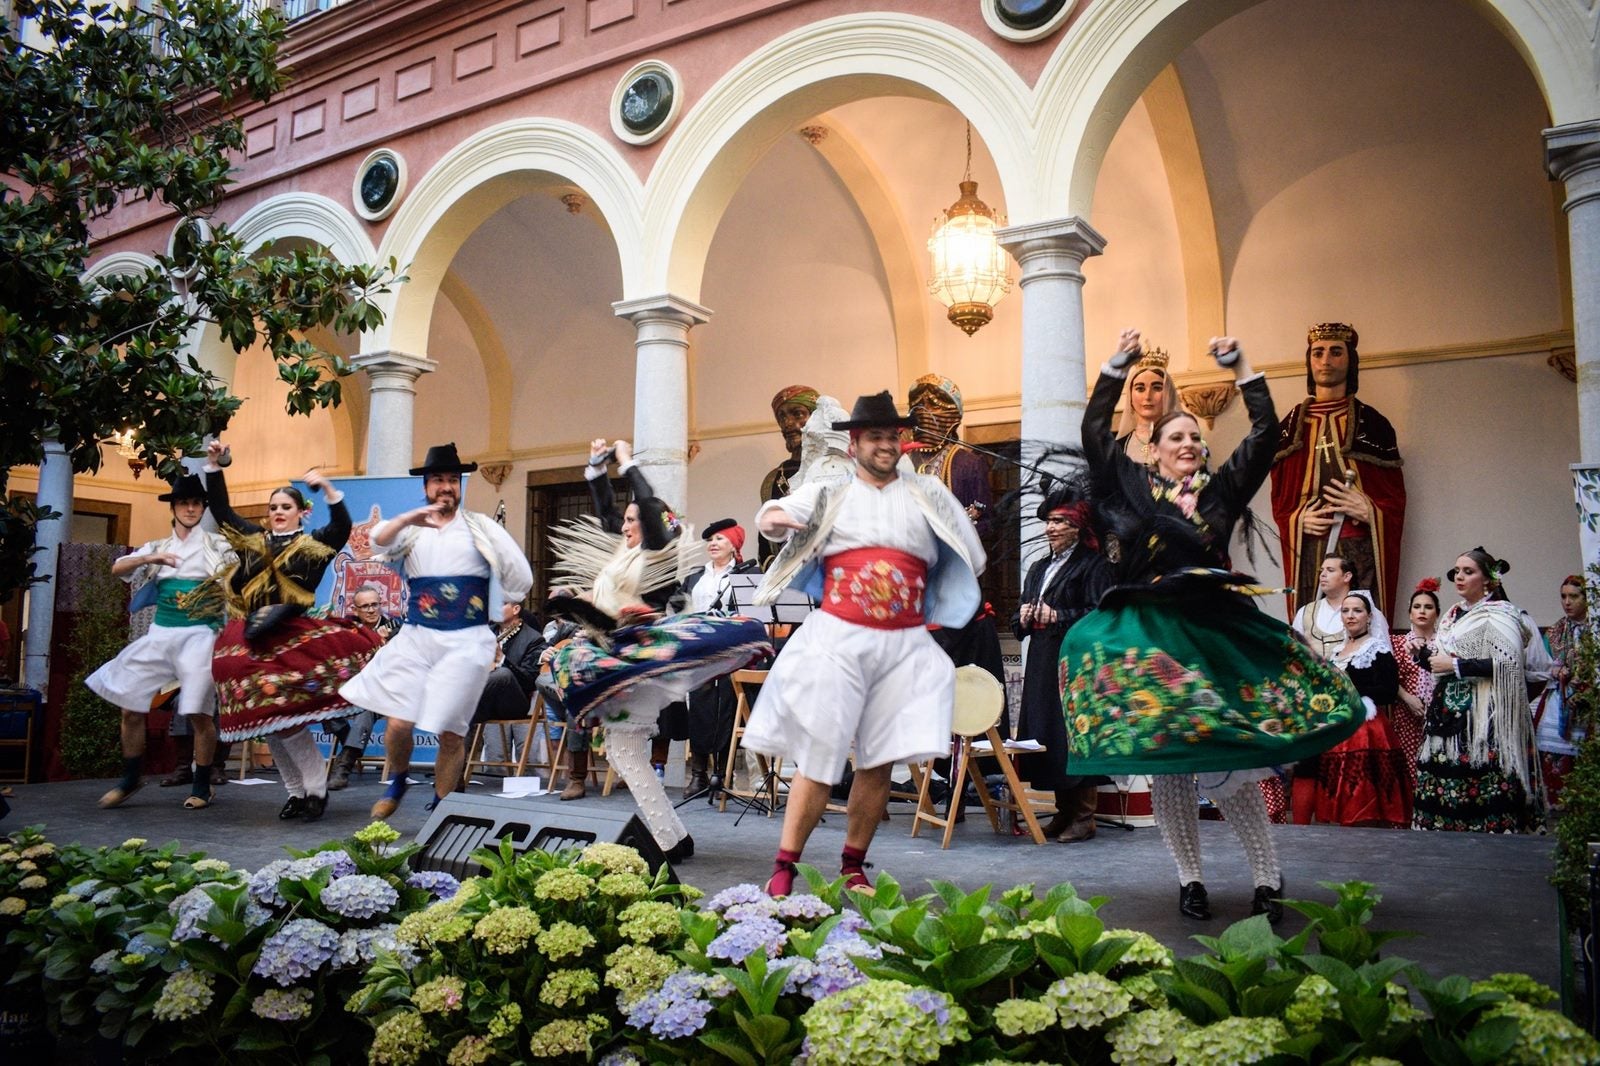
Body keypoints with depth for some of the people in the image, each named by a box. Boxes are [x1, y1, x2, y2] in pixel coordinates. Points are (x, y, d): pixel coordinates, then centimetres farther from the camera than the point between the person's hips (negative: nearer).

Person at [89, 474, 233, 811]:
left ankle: (201, 786, 8)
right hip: (160, 634, 4)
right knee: (131, 707, 4)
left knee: (199, 713, -7)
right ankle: (130, 778, 23)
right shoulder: (157, 547, 13)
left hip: (198, 635, -4)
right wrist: (150, 559, -14)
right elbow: (117, 569, 3)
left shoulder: (217, 545, 4)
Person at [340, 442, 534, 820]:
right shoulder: (411, 529, 11)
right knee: (398, 722, -5)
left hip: (466, 642, -1)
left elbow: (521, 577, 7)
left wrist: (495, 606, 11)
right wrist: (406, 519, -28)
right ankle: (397, 783, 25)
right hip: (415, 638, 2)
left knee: (450, 731, 0)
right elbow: (379, 542, -12)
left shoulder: (482, 528, 7)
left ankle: (439, 806, 17)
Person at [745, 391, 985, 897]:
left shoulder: (927, 494, 13)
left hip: (904, 646, 2)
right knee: (816, 759, -6)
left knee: (879, 762, 3)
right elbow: (785, 513, -7)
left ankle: (853, 868, 17)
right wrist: (769, 519, -30)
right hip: (837, 639, -2)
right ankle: (783, 870, 2)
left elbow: (970, 556, 15)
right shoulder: (830, 491, 9)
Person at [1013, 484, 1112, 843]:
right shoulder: (1039, 568, 21)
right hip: (1041, 662, 7)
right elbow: (1019, 621, 23)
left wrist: (1057, 617, -16)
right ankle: (1063, 812, 15)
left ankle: (1084, 816, 0)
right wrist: (1024, 618, 1)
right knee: (1045, 732, 5)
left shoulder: (1092, 565, -1)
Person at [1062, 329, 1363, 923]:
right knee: (1166, 764, 1)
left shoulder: (1222, 488, 12)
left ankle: (1268, 881, 12)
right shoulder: (1133, 486, 8)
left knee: (1233, 763, 1)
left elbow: (1264, 433, 10)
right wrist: (1117, 366, 5)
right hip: (1150, 639, -1)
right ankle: (1189, 881, 12)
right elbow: (1094, 433, 4)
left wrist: (1240, 367, 9)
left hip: (1219, 631, 1)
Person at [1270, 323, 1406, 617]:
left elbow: (1395, 496, 7)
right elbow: (1279, 496, 13)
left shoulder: (1372, 423, 7)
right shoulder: (1290, 425, 12)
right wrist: (1297, 519, -6)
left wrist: (1369, 510, -13)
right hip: (1307, 550, 1)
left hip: (1360, 548, -1)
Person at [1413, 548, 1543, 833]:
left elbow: (1508, 663, -18)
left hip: (1481, 713, -7)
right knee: (1442, 783, 2)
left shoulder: (1498, 613, -6)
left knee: (1478, 789, -12)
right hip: (1449, 712, 8)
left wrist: (1455, 666, -15)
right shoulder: (1453, 614, 18)